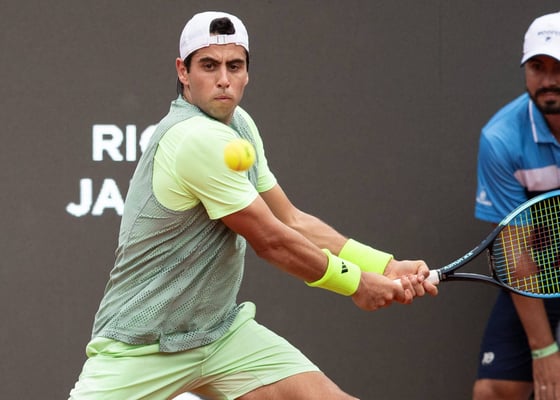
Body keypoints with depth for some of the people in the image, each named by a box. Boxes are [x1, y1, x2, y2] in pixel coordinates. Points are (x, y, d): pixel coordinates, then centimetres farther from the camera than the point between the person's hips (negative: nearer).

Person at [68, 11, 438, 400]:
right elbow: (271, 242, -17)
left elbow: (292, 221, 8)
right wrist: (355, 282, -5)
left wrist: (386, 266, 0)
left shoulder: (239, 124, 5)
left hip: (222, 331, 8)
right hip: (139, 348, -8)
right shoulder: (199, 139, -23)